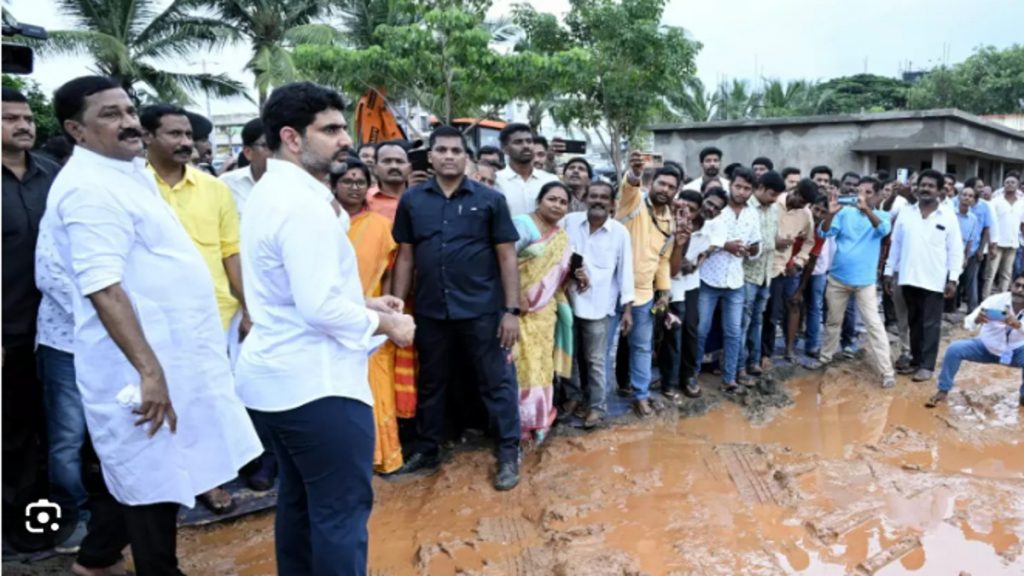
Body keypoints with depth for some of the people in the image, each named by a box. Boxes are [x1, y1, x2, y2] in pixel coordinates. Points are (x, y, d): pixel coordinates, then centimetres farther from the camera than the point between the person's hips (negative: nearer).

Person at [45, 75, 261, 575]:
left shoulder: (127, 171, 13)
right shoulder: (90, 188, -19)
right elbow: (104, 289, -27)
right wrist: (149, 370, -30)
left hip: (168, 350, 10)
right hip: (142, 362, -10)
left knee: (140, 470, 21)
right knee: (155, 476, 3)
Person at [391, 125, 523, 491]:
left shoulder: (490, 199, -1)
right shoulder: (412, 201, 4)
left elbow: (506, 256, -2)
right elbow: (405, 257, 8)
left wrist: (512, 310, -7)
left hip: (482, 309, -2)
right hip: (430, 310, 3)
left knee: (496, 383, 5)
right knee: (430, 383, 16)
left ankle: (508, 454, 18)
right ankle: (426, 450, 31)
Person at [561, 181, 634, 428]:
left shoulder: (620, 232, -4)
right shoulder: (569, 221, -2)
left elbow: (625, 271, -1)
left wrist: (627, 309, -1)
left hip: (598, 306, -2)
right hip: (569, 300, 2)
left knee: (595, 360, 6)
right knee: (570, 354, 15)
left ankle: (597, 406, 21)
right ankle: (573, 396, 33)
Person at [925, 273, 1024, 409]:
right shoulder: (995, 300, -22)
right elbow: (968, 323, -33)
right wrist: (977, 320, -55)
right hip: (987, 347, 0)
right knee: (954, 349, -23)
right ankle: (943, 392, -8)